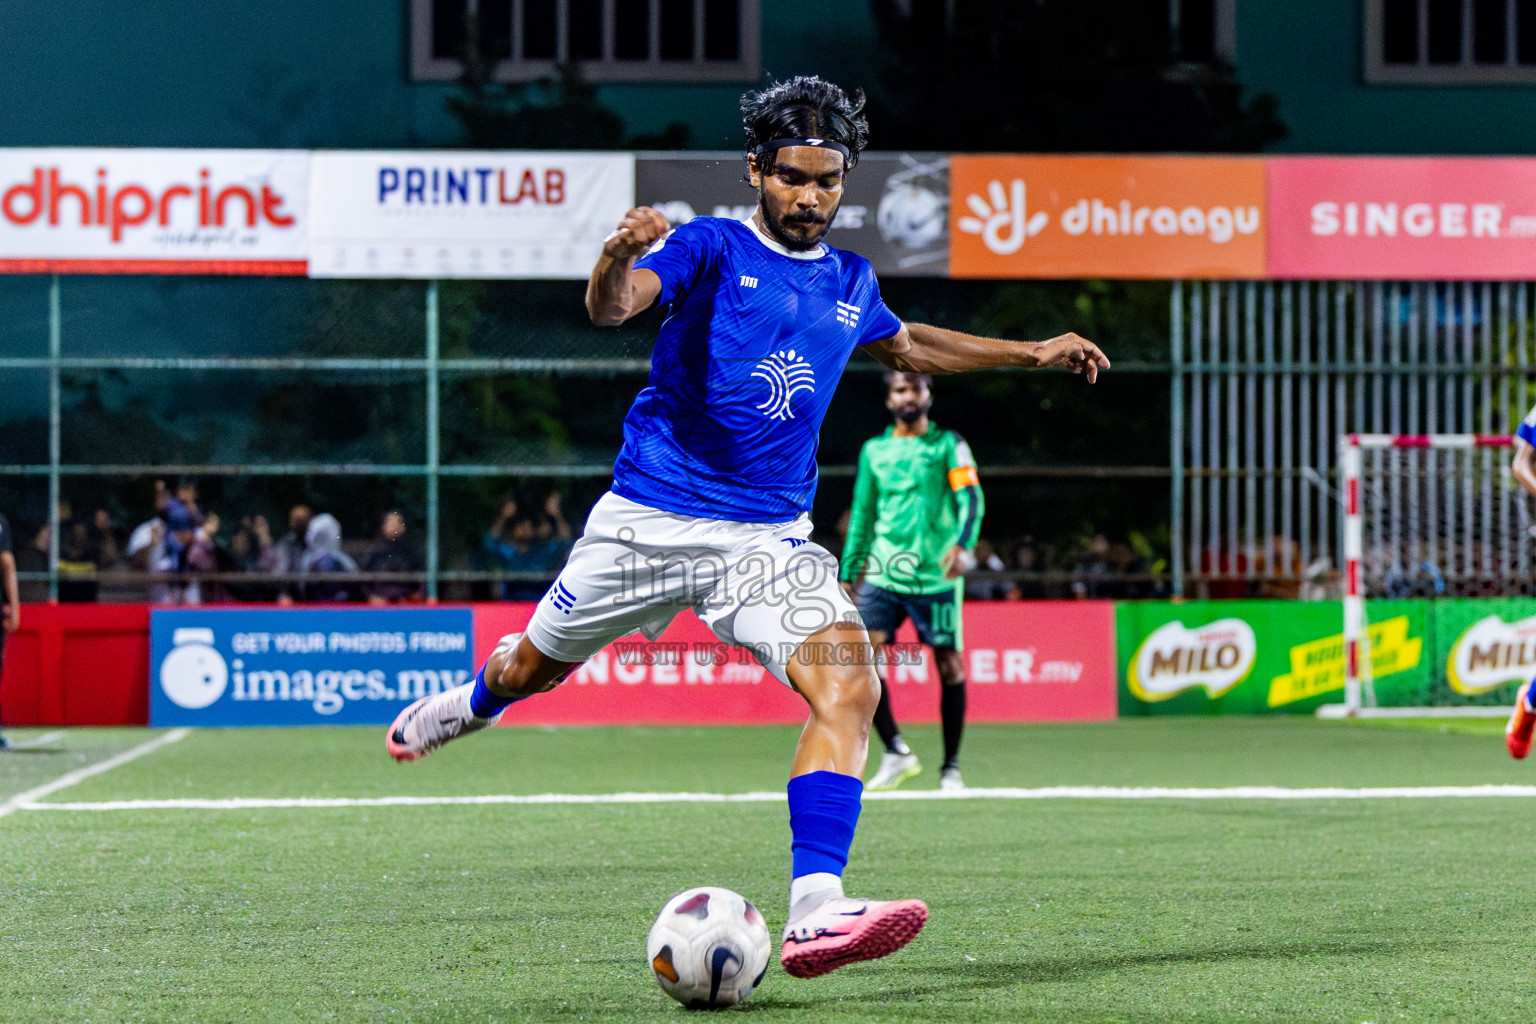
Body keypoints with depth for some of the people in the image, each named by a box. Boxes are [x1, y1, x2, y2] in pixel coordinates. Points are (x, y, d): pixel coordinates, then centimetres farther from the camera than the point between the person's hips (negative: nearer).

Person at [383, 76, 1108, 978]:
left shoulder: (849, 283, 10)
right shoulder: (711, 248, -7)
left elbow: (905, 348, 34)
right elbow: (611, 306, -27)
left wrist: (1031, 353, 32)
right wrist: (618, 257, -50)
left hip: (769, 541, 3)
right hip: (648, 520, -3)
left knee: (850, 682, -23)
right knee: (536, 666, 17)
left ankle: (815, 912, -34)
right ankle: (472, 703, 56)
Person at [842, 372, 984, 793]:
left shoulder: (948, 444, 5)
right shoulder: (874, 450, 14)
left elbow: (971, 498, -7)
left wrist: (963, 545, -25)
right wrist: (848, 575, 17)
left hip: (936, 575, -2)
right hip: (883, 573, 3)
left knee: (949, 664, -1)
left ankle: (951, 767, 11)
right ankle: (896, 752, -4)